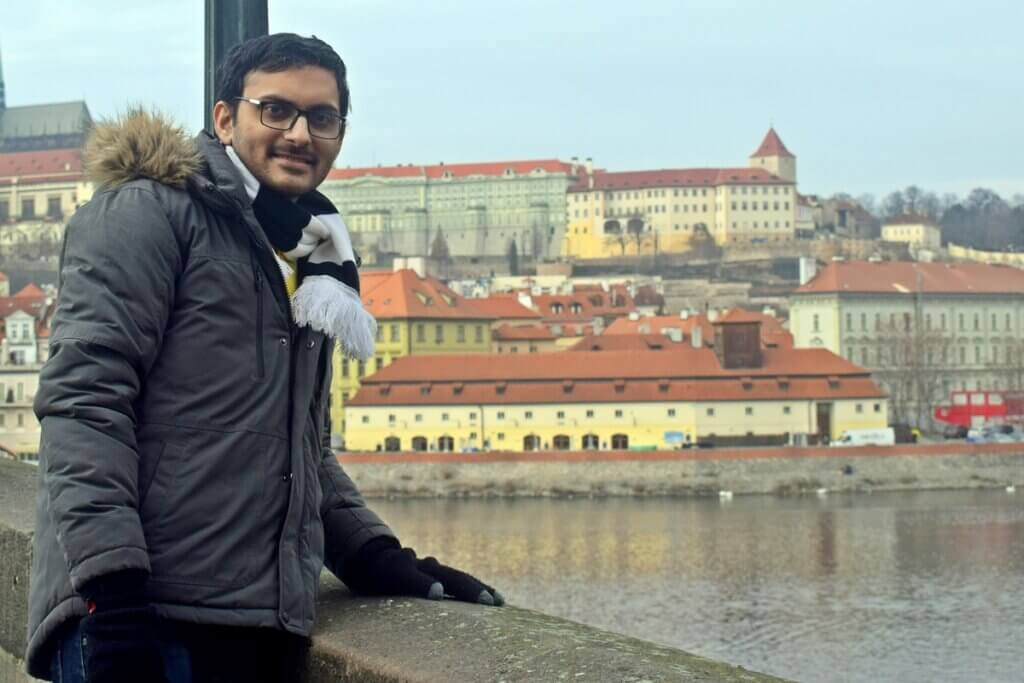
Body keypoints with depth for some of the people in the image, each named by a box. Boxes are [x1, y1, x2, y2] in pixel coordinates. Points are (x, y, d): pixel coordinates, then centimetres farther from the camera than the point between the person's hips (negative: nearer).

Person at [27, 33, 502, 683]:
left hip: (265, 628, 7)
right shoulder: (151, 211, -2)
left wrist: (376, 554, 14)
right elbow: (82, 395, -12)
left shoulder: (309, 268, 22)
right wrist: (110, 591, -21)